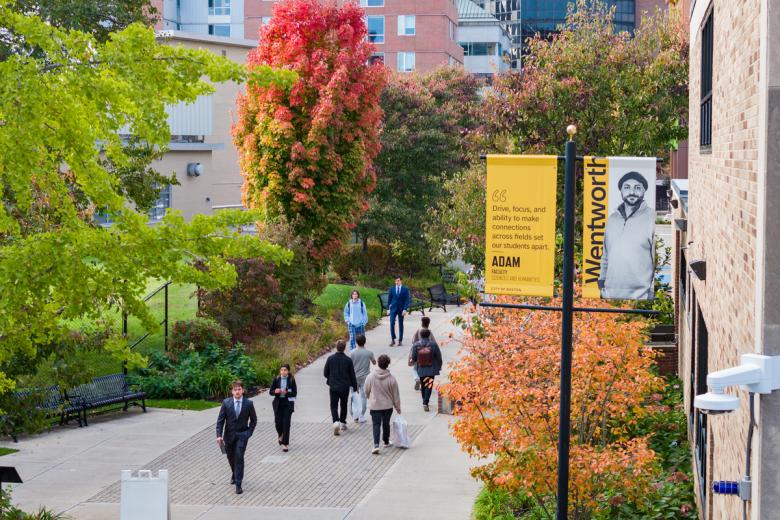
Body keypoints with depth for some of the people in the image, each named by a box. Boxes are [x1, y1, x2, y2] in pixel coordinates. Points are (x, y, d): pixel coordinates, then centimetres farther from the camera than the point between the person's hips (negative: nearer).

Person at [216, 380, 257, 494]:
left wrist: (249, 432, -3)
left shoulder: (249, 403, -7)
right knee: (231, 457, 17)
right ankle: (234, 474, 46)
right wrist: (219, 435, -12)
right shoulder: (226, 403, -6)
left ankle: (238, 484, -11)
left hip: (242, 435, -2)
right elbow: (220, 420, -4)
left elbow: (253, 420, 5)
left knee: (239, 457, -14)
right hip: (229, 435, 2)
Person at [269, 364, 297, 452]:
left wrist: (286, 393, -23)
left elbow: (295, 393, -6)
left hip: (288, 404, -2)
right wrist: (275, 391, -19)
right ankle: (281, 436, 38)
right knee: (278, 422, 5)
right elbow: (270, 391, 3)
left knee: (286, 423, -5)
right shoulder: (276, 379, 0)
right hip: (278, 403, 2)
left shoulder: (291, 380, -5)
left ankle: (285, 443, 3)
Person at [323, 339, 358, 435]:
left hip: (333, 387, 0)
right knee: (344, 405, 18)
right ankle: (342, 423, 26)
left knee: (334, 405, 3)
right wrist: (355, 387, 9)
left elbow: (325, 373, 0)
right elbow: (352, 375, -4)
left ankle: (336, 421, -19)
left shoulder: (330, 358, -7)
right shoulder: (348, 360, -9)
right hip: (345, 387, 0)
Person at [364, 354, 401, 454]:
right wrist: (398, 407, 8)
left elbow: (367, 391, 2)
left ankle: (376, 445, -16)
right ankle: (386, 442, 35)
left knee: (376, 425, 0)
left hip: (375, 405, -1)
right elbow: (396, 395, -4)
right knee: (386, 424, 18)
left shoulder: (370, 377, -11)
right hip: (388, 406, 1)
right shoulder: (391, 379, -12)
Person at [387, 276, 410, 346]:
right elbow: (389, 299, 8)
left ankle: (400, 340, 13)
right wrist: (388, 308, 2)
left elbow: (407, 300, -4)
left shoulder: (405, 289, -2)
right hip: (393, 308, 1)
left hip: (401, 309, -1)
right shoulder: (391, 289, 5)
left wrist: (405, 309, -14)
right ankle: (392, 339, -3)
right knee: (392, 323, -12)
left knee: (400, 325, 5)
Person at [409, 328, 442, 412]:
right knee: (429, 386, 0)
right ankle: (425, 402, -14)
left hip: (421, 370, 2)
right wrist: (439, 367, 13)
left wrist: (411, 362, 22)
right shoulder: (433, 345, -9)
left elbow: (413, 358, -1)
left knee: (423, 385, 19)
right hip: (431, 369, -2)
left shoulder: (416, 345, -6)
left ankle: (425, 401, 33)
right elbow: (439, 357, -2)